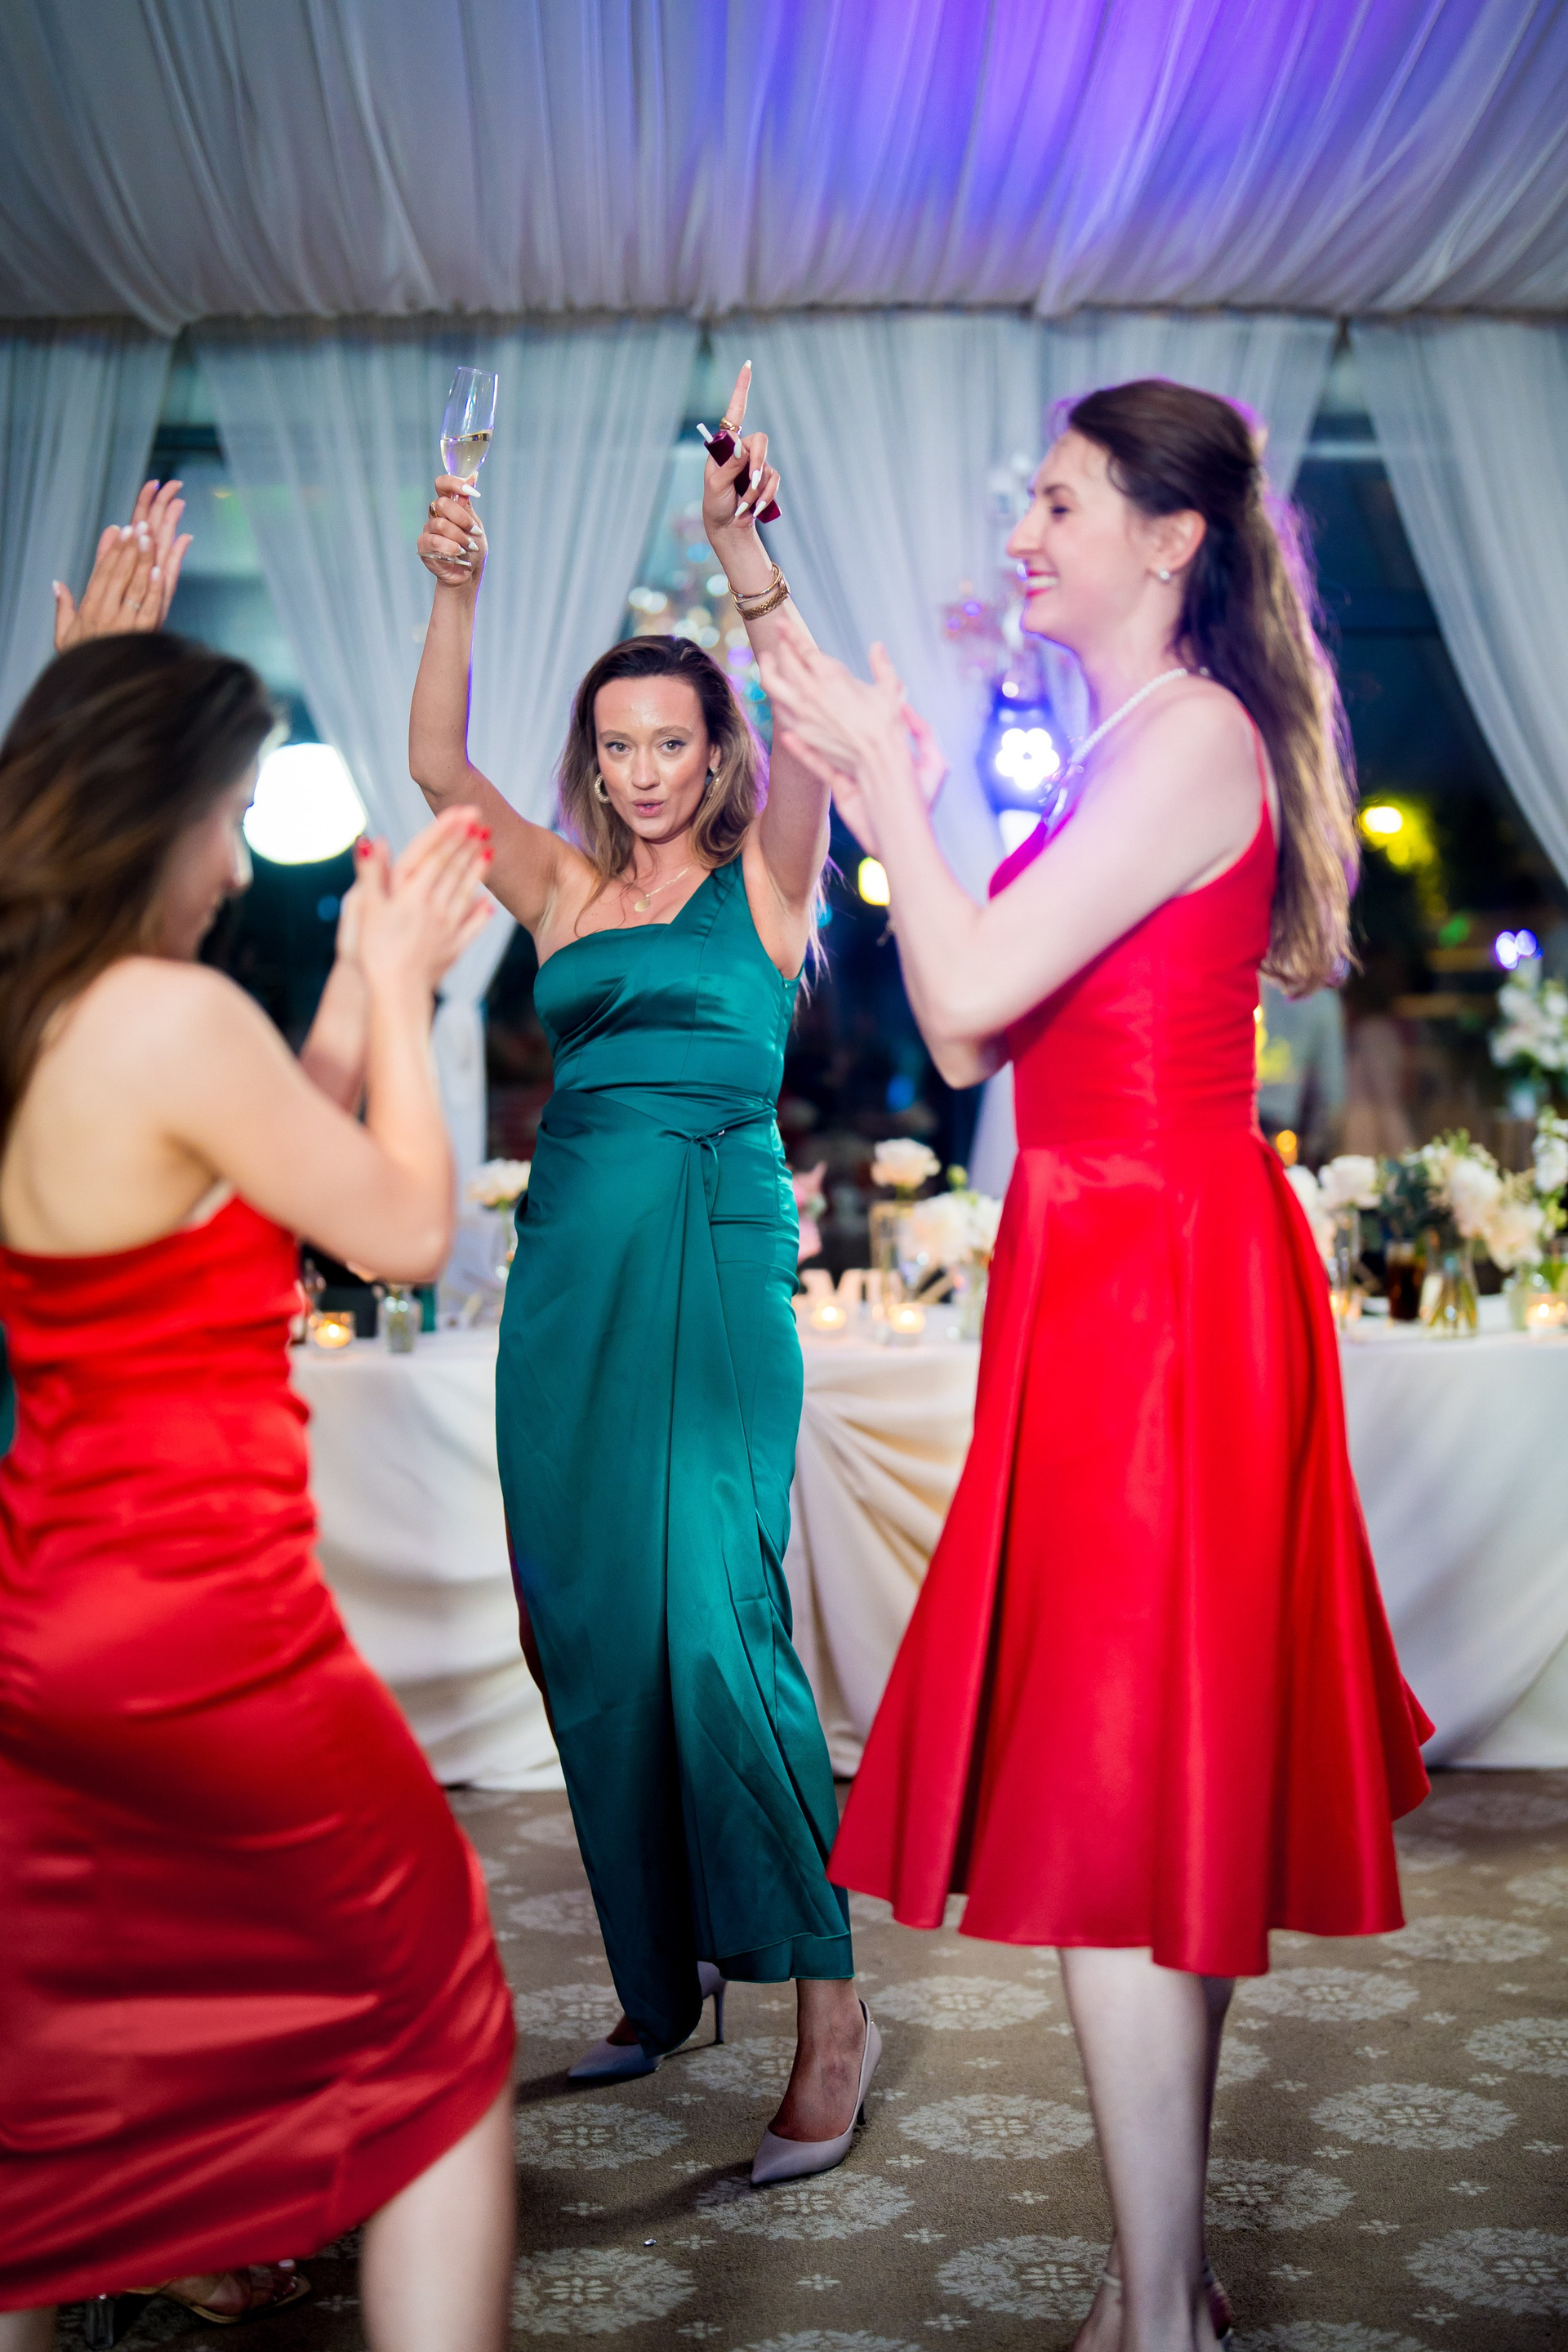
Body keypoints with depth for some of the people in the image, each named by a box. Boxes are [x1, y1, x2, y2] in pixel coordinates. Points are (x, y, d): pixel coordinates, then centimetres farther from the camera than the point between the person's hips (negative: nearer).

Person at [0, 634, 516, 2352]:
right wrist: (393, 989, 3)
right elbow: (407, 1229, -9)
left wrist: (367, 988, 14)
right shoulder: (171, 1012, -19)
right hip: (199, 1621, -8)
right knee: (438, 2031, 9)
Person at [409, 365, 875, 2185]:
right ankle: (660, 1980, 21)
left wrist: (749, 565, -30)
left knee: (709, 1616, -13)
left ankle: (826, 2002, -2)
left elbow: (815, 744, -15)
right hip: (569, 1256, 5)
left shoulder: (762, 878, 3)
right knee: (586, 1625, 7)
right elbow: (435, 766, 2)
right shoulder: (562, 888, 13)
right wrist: (455, 593, -13)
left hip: (715, 1252, -5)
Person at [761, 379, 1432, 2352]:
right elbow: (969, 1039, 16)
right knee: (1167, 1780, 14)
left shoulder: (1196, 738, -13)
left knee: (1115, 1806, -4)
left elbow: (973, 992, -20)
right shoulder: (1130, 749, 17)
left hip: (1156, 1283, -10)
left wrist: (892, 784, -7)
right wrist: (880, 804, 14)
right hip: (1117, 1273, 10)